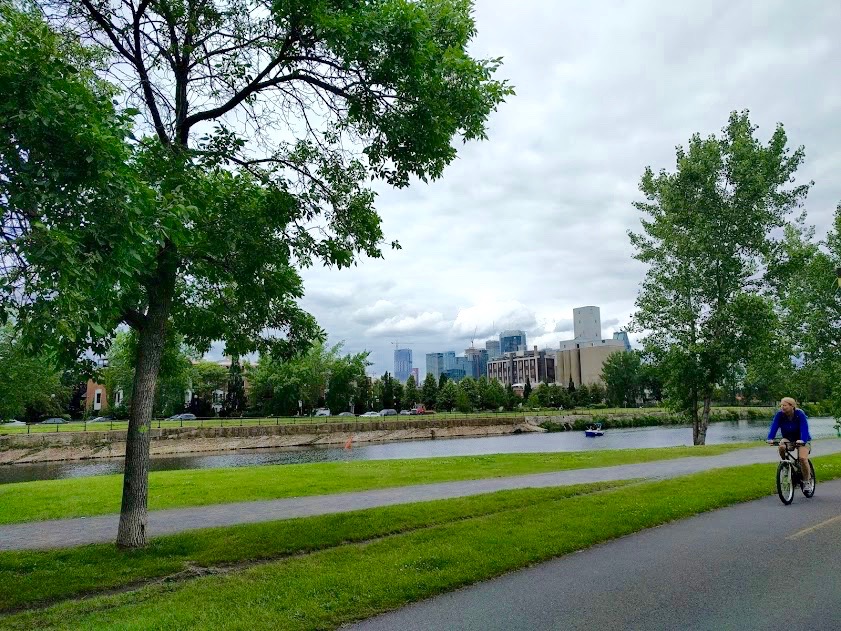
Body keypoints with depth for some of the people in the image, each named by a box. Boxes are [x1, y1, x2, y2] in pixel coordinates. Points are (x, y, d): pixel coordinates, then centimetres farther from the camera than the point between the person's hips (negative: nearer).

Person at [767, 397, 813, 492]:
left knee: (803, 458, -23)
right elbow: (774, 427, -26)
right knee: (781, 447, -31)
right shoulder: (779, 415, -16)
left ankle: (807, 481, 0)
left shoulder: (800, 414, -24)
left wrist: (802, 440, -53)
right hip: (788, 438, 2)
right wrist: (770, 439, -42)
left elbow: (804, 428, -35)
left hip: (802, 439, -2)